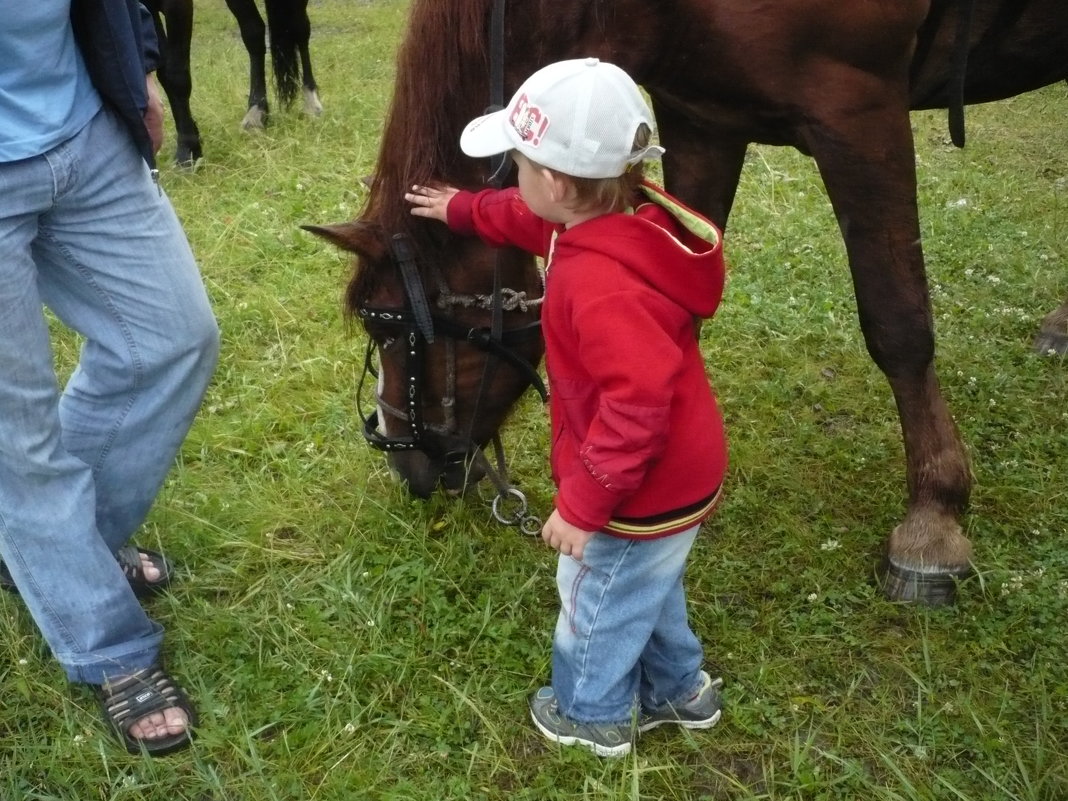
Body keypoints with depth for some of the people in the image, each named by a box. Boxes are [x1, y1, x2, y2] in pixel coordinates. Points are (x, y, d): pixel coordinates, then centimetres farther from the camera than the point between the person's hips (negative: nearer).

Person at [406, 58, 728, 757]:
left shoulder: (601, 285, -37)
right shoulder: (629, 218, -6)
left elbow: (636, 406, -39)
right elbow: (527, 220, 15)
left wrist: (582, 503, -29)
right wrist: (461, 209, 28)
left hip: (644, 493, -9)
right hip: (679, 474, 9)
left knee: (599, 597, 17)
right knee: (649, 587, 30)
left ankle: (592, 715, 42)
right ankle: (679, 690, 51)